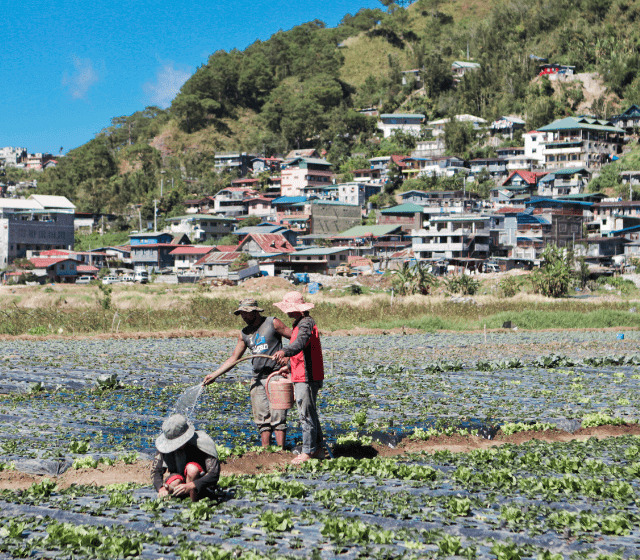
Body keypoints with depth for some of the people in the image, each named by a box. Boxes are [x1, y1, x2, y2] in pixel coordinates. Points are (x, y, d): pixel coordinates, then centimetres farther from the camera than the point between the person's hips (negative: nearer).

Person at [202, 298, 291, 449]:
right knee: (262, 419, 3)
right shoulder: (244, 334, 15)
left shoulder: (272, 323, -1)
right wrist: (214, 375, 10)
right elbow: (233, 358, 17)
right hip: (257, 380, 6)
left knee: (277, 417, -10)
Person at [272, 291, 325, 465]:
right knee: (309, 413, 16)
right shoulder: (299, 323, 18)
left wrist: (285, 351, -54)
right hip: (300, 377, 11)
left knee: (307, 414, -8)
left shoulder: (306, 323, -17)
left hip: (307, 377, -11)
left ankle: (308, 452, -5)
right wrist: (289, 360, 48)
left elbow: (301, 343, -38)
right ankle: (317, 449, 22)